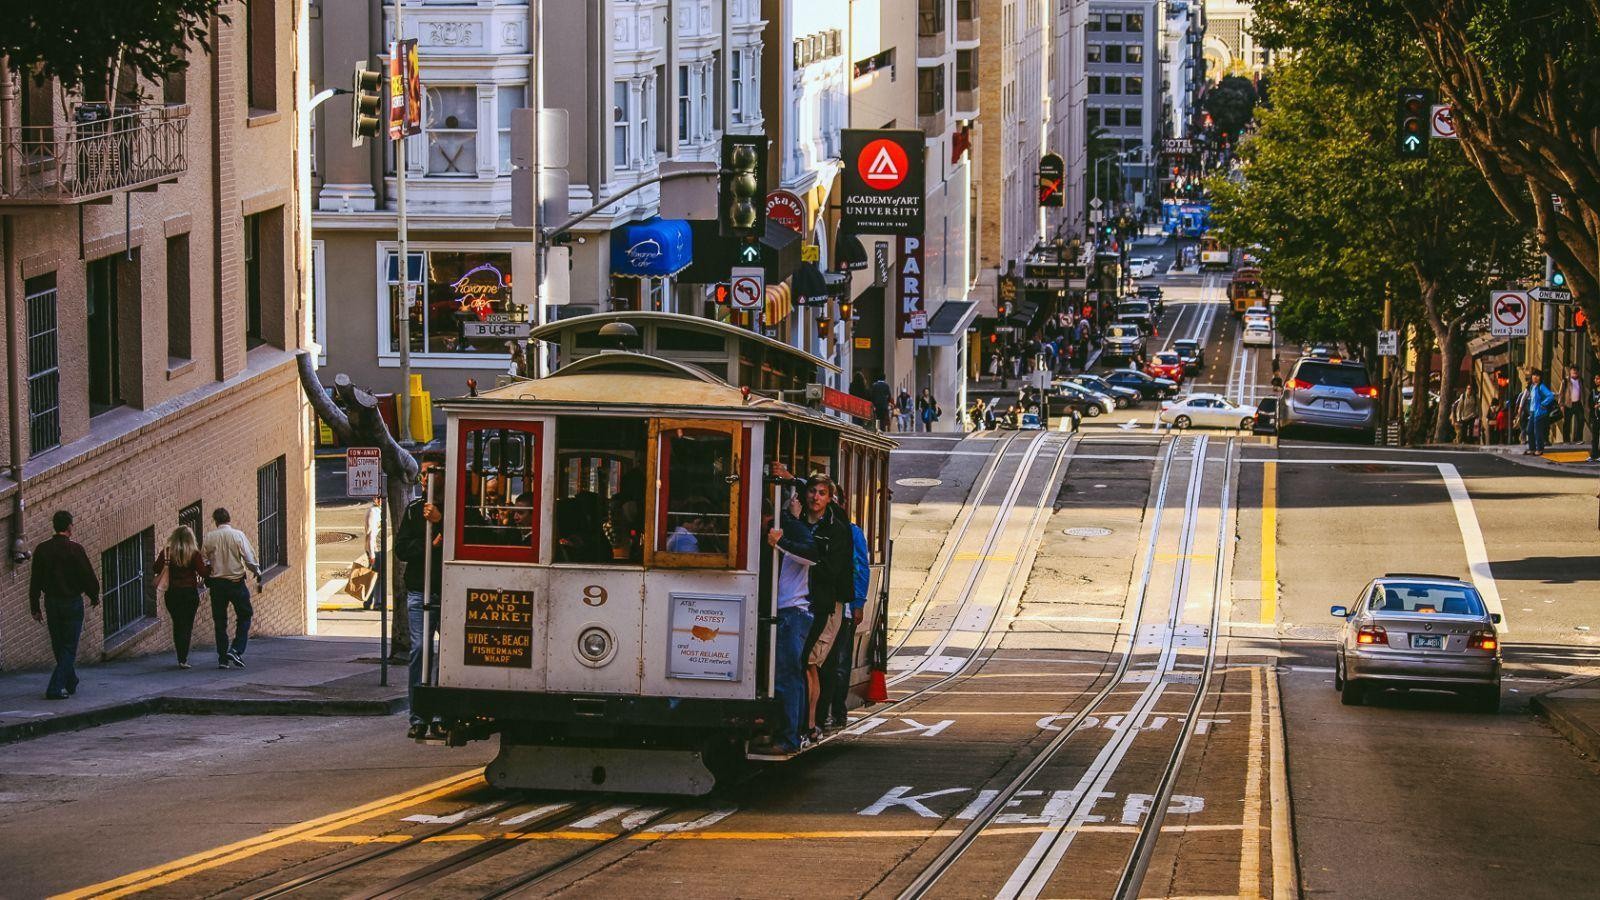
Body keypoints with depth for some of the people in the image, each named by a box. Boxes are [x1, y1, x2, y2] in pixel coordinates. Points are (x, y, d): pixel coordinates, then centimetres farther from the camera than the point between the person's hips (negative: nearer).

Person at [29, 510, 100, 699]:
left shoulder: (42, 550, 1)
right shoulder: (75, 549, -13)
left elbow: (35, 581, 3)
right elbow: (88, 576, -11)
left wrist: (35, 608, 10)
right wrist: (94, 597, 7)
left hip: (51, 603, 5)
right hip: (72, 602, -5)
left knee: (59, 646, 18)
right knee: (69, 647, -1)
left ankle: (71, 683, 32)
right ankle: (56, 688, -12)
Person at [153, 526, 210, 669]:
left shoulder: (167, 552, -3)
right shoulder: (194, 554, -9)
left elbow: (155, 570, -6)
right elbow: (203, 572, -12)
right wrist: (210, 567, 8)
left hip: (172, 593, 2)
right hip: (190, 593, -2)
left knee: (177, 625, 14)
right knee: (187, 626, 3)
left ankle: (181, 658, 15)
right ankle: (183, 659, -7)